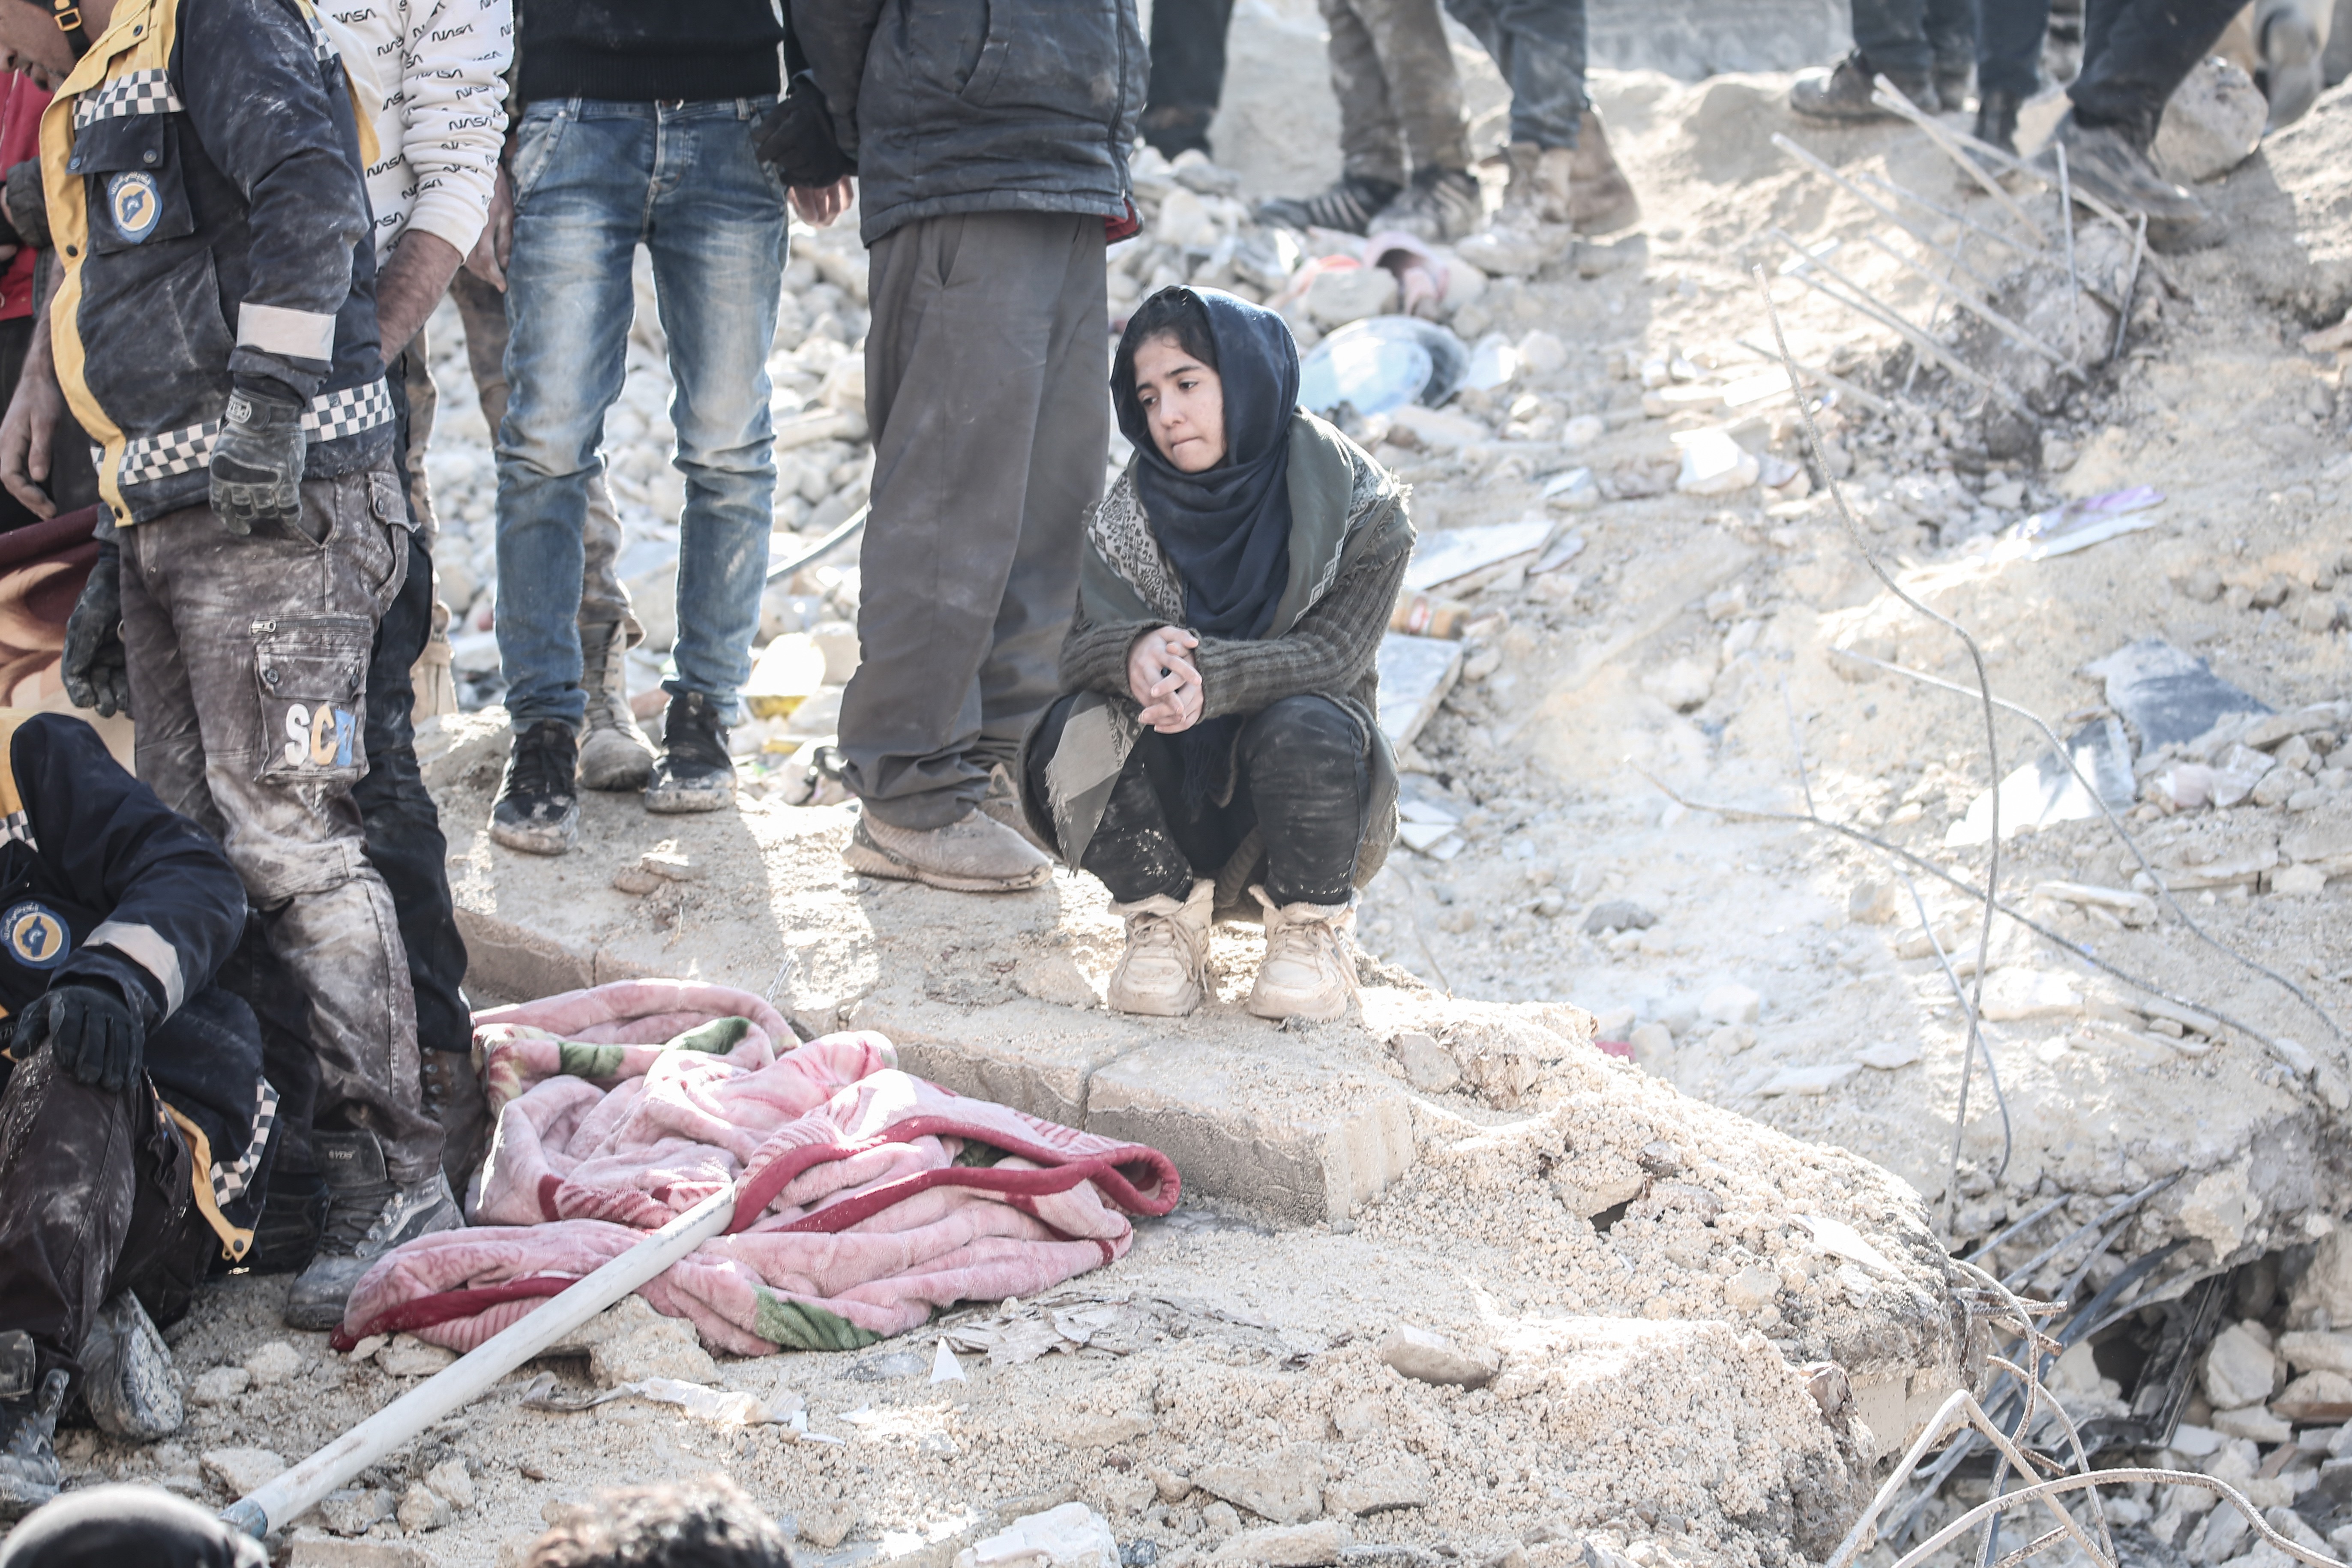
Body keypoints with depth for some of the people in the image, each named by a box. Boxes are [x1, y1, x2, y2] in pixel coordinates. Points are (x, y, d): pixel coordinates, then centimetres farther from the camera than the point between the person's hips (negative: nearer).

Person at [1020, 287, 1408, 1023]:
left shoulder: (1356, 504, -9)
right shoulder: (1133, 512, -1)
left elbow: (1332, 653, -20)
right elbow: (1072, 648, -12)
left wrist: (1210, 676, -39)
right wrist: (1132, 651, -37)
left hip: (1296, 793, -2)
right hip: (1175, 792, 2)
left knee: (1305, 728, -35)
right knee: (1080, 728, -27)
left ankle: (1313, 931, -7)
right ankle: (1164, 918, -2)